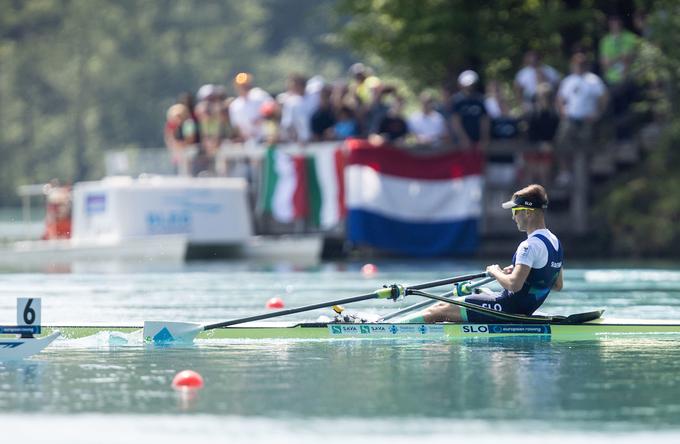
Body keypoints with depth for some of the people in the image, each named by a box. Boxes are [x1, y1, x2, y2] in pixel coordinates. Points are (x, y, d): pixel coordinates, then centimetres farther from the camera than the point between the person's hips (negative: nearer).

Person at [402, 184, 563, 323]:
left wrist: (496, 272, -11)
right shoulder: (554, 242, 7)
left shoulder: (530, 245, -22)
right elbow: (558, 286, 18)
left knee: (439, 310, -4)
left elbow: (514, 285, -31)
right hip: (523, 310, 10)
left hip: (507, 308, -10)